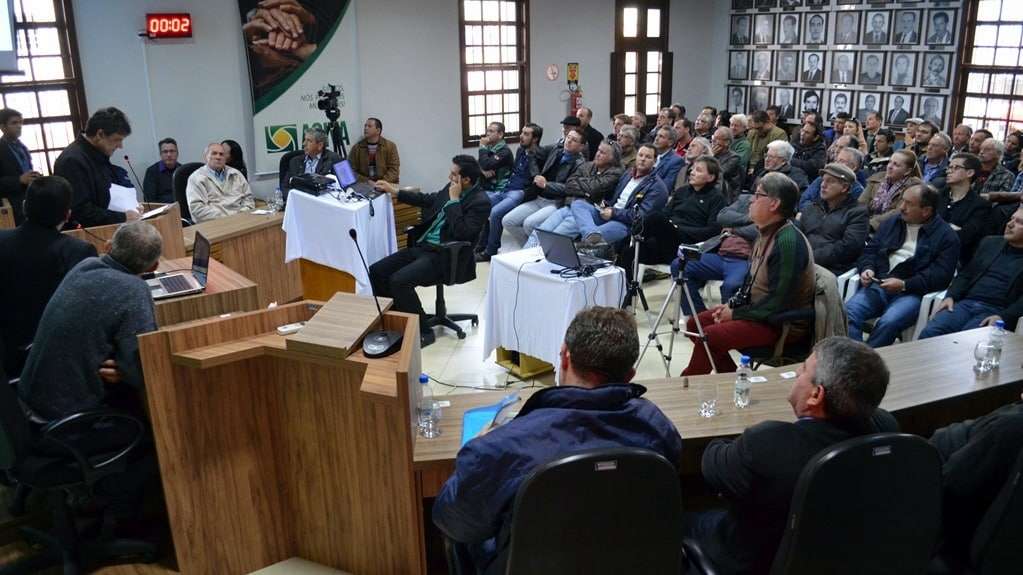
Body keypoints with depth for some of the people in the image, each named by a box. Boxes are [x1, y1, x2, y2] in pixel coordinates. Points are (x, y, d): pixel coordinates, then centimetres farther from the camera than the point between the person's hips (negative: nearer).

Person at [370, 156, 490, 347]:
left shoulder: (480, 202, -13)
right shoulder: (451, 188, 10)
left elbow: (461, 233, -24)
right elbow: (428, 200, 28)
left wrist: (454, 200, -18)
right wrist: (395, 192, 27)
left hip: (444, 257, -8)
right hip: (421, 246, 9)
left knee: (399, 281, -27)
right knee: (376, 271, -2)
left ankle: (423, 332, -9)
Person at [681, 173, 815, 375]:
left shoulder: (789, 242, -24)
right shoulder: (766, 233, 6)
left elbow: (778, 302, -25)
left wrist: (736, 314, -15)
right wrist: (732, 304, 3)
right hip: (758, 310, 10)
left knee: (708, 336, -23)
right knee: (695, 324, 5)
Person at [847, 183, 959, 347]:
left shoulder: (946, 236, 2)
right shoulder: (891, 223, 19)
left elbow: (941, 275, -8)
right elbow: (870, 250, 21)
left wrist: (904, 284, -18)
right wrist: (867, 268, -2)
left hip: (913, 292, -4)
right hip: (879, 286, 5)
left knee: (888, 323, -35)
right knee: (848, 312, -26)